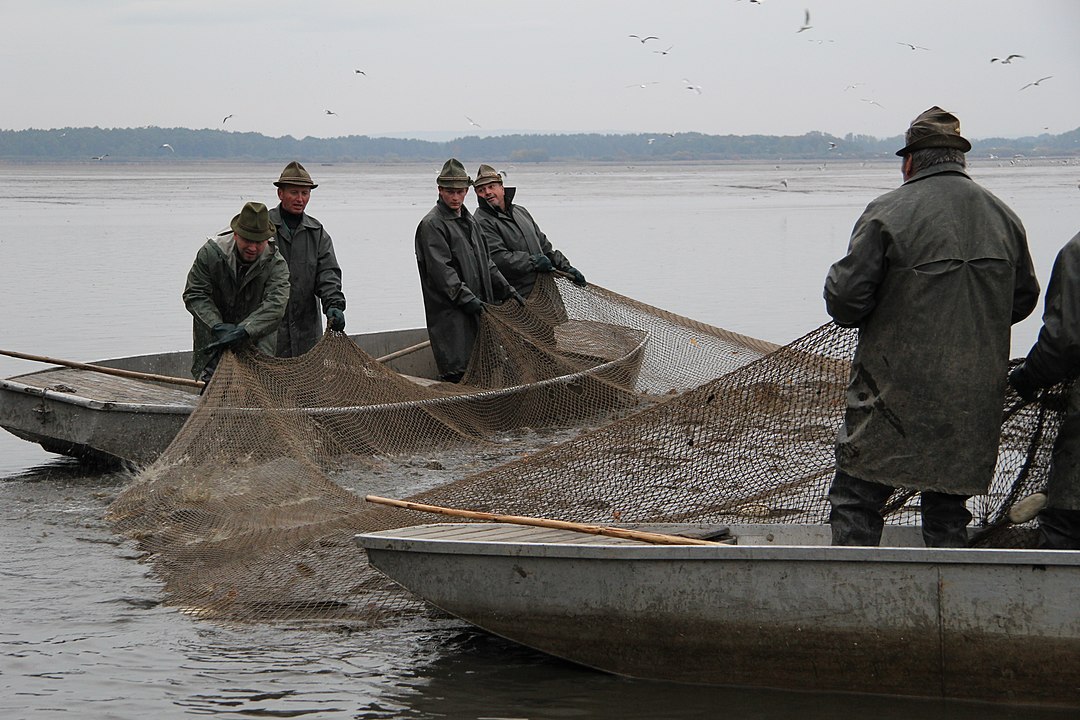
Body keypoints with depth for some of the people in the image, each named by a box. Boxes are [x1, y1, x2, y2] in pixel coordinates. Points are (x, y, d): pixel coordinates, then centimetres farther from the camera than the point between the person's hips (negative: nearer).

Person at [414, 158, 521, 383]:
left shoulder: (470, 221, 21)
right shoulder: (431, 225, -8)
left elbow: (485, 262, 29)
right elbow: (441, 270, -17)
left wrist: (507, 289, 20)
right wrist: (467, 299, -23)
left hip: (477, 310, 9)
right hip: (449, 312, -9)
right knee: (457, 372, -13)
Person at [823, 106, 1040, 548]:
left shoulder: (888, 213, -11)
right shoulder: (1003, 217, 7)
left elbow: (846, 296, -13)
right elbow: (1023, 298, 17)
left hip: (895, 396, -5)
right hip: (975, 400, 5)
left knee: (855, 500, 1)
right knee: (948, 511, 13)